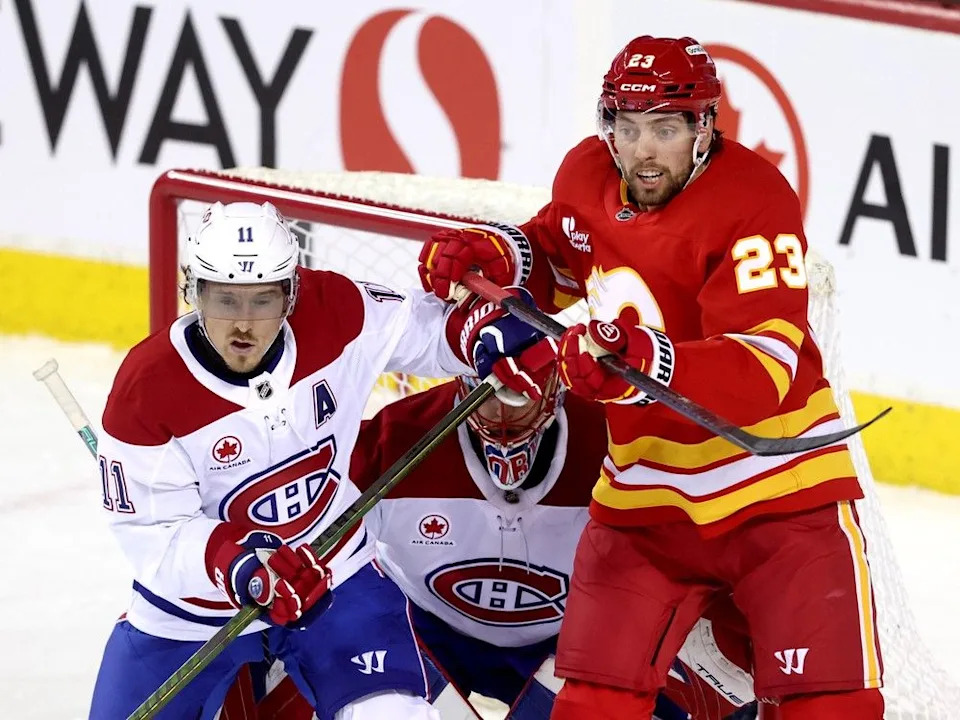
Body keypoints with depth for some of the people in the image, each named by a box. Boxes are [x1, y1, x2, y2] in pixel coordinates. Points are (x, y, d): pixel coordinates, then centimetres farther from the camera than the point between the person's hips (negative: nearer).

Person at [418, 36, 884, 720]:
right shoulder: (586, 178, -2)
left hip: (779, 489, -5)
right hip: (643, 500, 5)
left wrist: (642, 362, -47)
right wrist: (491, 255, 0)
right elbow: (556, 259, 22)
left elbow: (763, 368, -32)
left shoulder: (755, 200, -21)